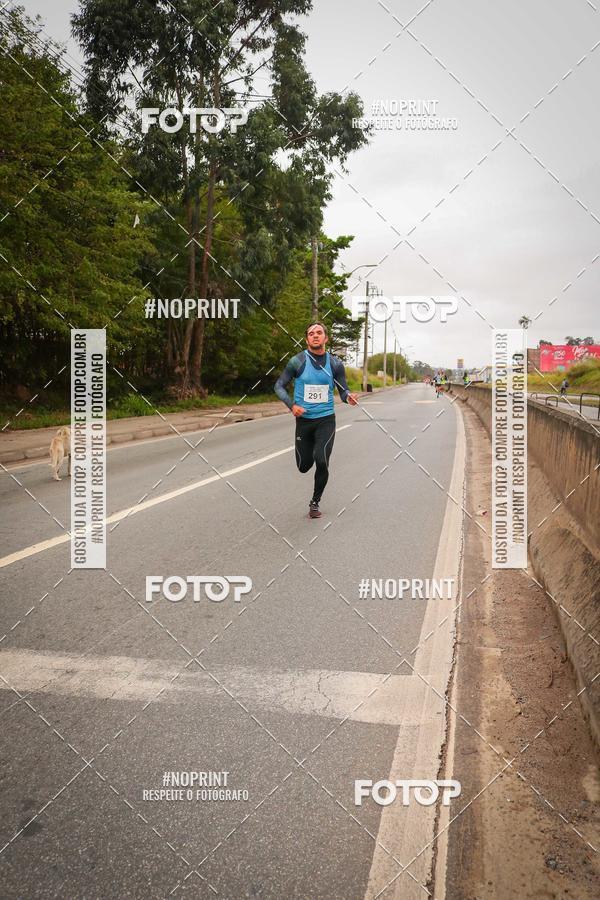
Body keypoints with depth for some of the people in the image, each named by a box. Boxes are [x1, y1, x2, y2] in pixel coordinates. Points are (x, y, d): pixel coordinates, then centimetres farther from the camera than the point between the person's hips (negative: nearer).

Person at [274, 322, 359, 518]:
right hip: (303, 419, 0)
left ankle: (315, 503, 5)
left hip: (326, 420, 0)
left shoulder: (335, 363, 0)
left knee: (321, 462, -18)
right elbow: (279, 386, 1)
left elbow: (343, 390, 6)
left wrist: (348, 397, -19)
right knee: (304, 466, 10)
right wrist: (291, 405, -15)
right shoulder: (297, 361, -5)